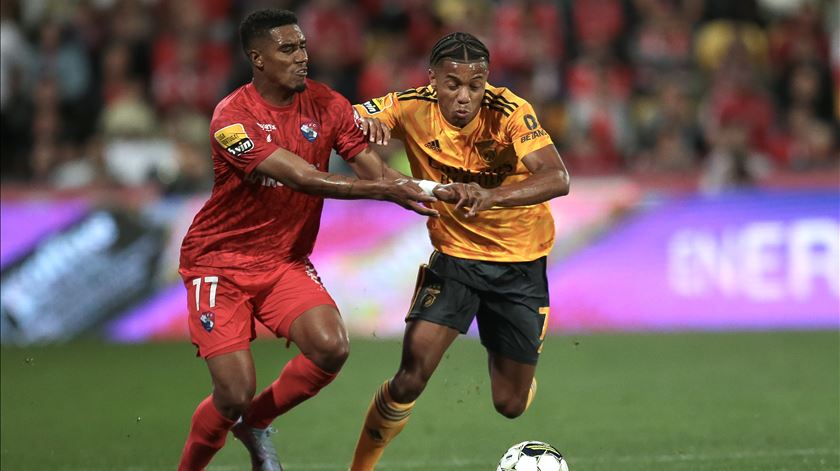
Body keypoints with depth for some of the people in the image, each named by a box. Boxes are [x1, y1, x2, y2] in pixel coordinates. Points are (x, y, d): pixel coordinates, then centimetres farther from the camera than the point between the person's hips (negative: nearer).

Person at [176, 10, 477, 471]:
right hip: (220, 262, -5)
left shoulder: (325, 104, -3)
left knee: (331, 348, -21)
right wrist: (385, 189, -35)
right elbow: (302, 178, -28)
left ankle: (256, 423, 8)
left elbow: (374, 169, -8)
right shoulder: (233, 117, -20)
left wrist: (431, 191, -27)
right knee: (236, 393, -15)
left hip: (286, 261, 5)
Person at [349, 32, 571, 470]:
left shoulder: (508, 112, -23)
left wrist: (492, 197, -52)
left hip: (520, 261, -1)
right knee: (411, 377, -18)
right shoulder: (412, 109, -15)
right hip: (454, 253, 1)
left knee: (510, 403, 6)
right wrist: (364, 122, -36)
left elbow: (558, 179, -35)